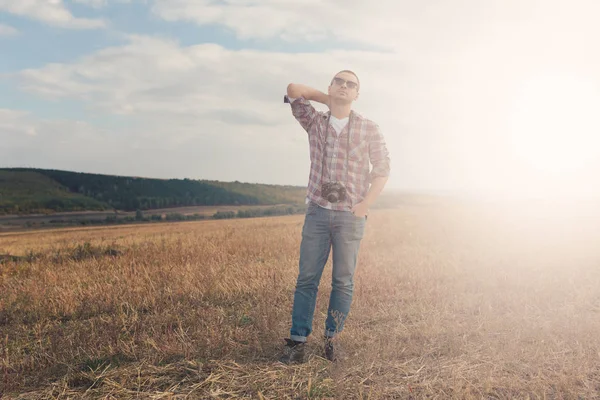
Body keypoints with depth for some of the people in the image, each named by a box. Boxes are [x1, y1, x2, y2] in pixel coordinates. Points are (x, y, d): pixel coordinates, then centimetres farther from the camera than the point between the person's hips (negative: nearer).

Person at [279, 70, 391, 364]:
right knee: (307, 278, -1)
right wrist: (328, 99, 9)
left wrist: (365, 205, -6)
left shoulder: (369, 130, 3)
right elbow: (293, 90, 2)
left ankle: (331, 339, 16)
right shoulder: (315, 123, 7)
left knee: (343, 282, 4)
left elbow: (382, 170, 4)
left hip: (350, 216, -1)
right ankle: (297, 341, 4)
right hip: (317, 211, 1)